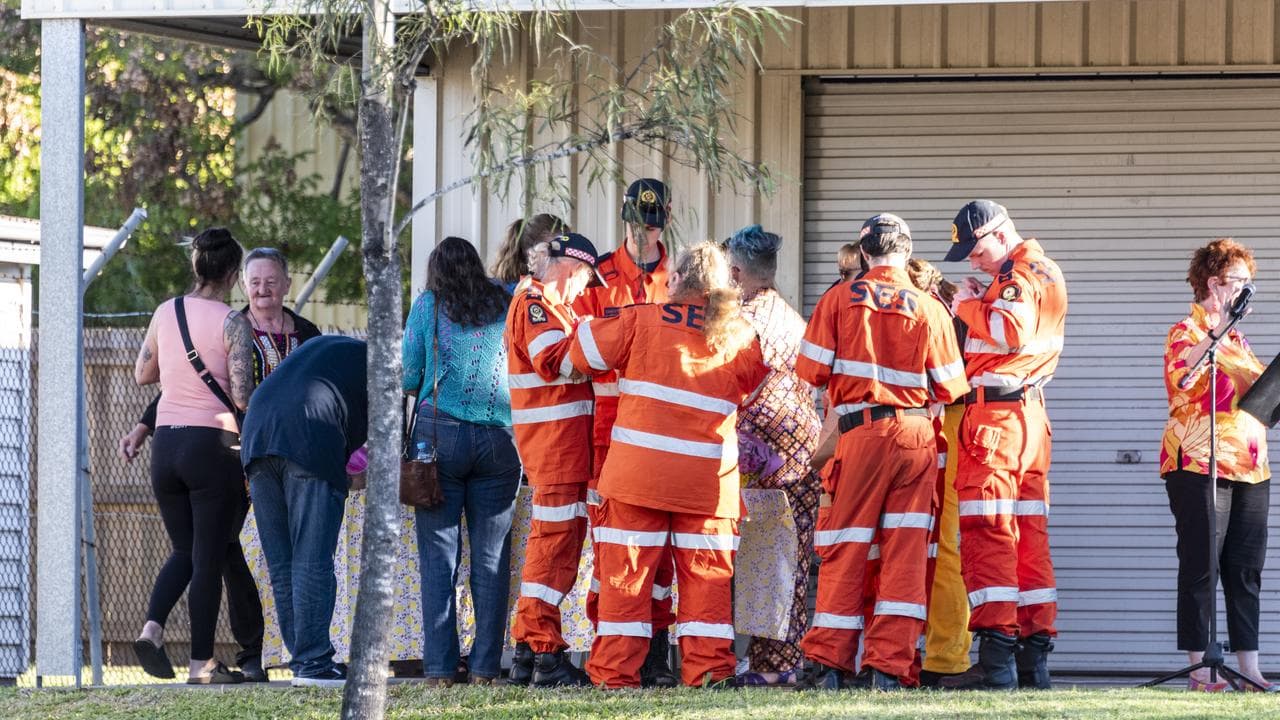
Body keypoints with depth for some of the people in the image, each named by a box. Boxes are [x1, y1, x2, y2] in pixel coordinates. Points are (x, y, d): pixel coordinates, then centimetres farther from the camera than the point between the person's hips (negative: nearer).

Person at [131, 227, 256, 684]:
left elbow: (142, 375, 16)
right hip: (212, 445, -5)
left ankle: (152, 627, -5)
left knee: (184, 551, 19)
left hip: (166, 444, 5)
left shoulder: (165, 314, 5)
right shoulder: (232, 323, -10)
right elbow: (242, 396, -15)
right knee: (209, 558, 3)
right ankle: (202, 663, 4)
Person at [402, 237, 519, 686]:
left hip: (440, 432, -1)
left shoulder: (428, 305, 5)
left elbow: (409, 377, 6)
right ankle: (485, 667, -1)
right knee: (491, 557, 3)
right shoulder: (505, 303, 10)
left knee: (439, 555, 0)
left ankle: (439, 668, -4)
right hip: (499, 439, 1)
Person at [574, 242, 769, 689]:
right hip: (709, 479, 2)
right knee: (707, 575, 8)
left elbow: (584, 353, 5)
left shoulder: (641, 321, -3)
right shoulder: (741, 337, 4)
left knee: (625, 571, 3)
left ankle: (616, 669, 2)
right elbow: (751, 395, 19)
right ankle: (708, 667, 5)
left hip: (638, 472, -2)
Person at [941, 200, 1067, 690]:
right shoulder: (1046, 272, 19)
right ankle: (1035, 659, 11)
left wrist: (968, 305, -11)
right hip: (1030, 410, 10)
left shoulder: (1018, 273, -11)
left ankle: (998, 652, -16)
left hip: (996, 411, -10)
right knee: (1029, 534, 10)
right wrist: (975, 307, 6)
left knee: (987, 528, -10)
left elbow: (1012, 331, -25)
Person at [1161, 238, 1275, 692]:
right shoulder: (1187, 331, -3)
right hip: (1200, 463, -8)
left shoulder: (1236, 338, 21)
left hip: (1250, 466, 8)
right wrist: (1215, 332, -28)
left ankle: (1250, 671, 4)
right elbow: (1181, 377, -23)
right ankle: (1199, 669, -5)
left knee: (1246, 571, 4)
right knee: (1201, 568, -6)